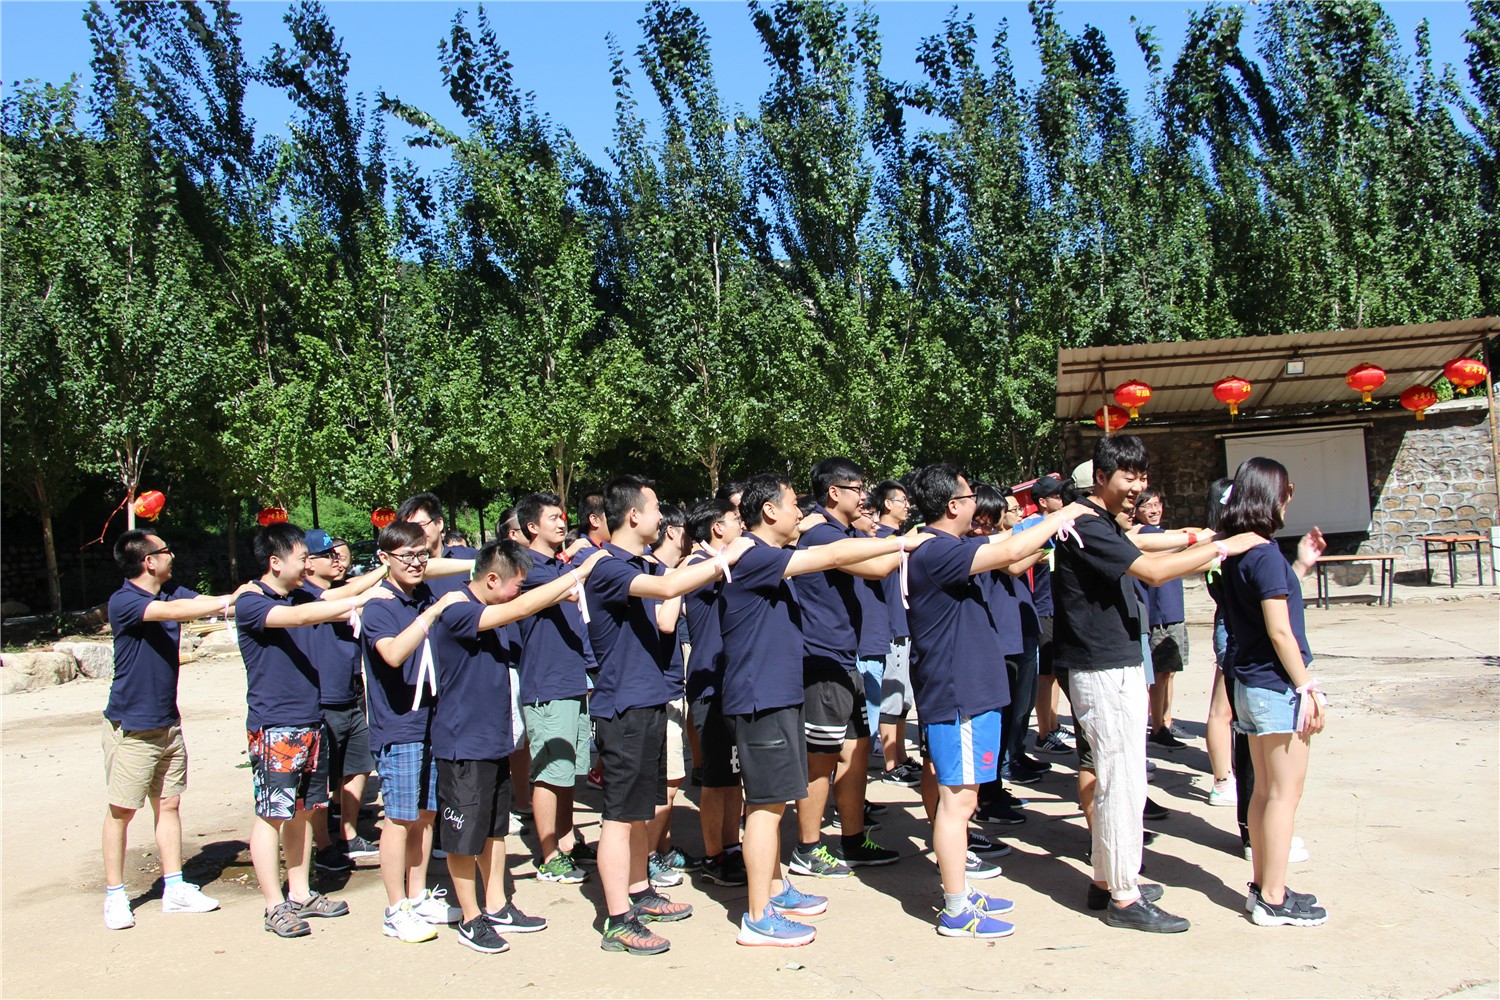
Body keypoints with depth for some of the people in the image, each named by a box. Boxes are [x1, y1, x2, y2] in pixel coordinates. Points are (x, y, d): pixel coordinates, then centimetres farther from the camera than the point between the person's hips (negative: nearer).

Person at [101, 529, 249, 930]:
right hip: (131, 727, -7)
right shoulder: (123, 602, -17)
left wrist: (232, 599, -25)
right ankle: (114, 895, 15)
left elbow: (205, 602, -6)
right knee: (121, 811, 3)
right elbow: (170, 611, -32)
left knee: (169, 804, 11)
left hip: (168, 723, 7)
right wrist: (228, 601, -35)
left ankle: (175, 889, 18)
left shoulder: (172, 591, 6)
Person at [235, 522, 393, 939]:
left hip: (310, 723, 8)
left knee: (303, 811, 13)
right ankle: (276, 906, 8)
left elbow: (332, 607, 20)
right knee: (271, 815, 0)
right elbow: (299, 617, -28)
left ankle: (300, 895, 24)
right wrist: (359, 600, -28)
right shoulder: (250, 603, -12)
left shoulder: (300, 596, 11)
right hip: (274, 728, -8)